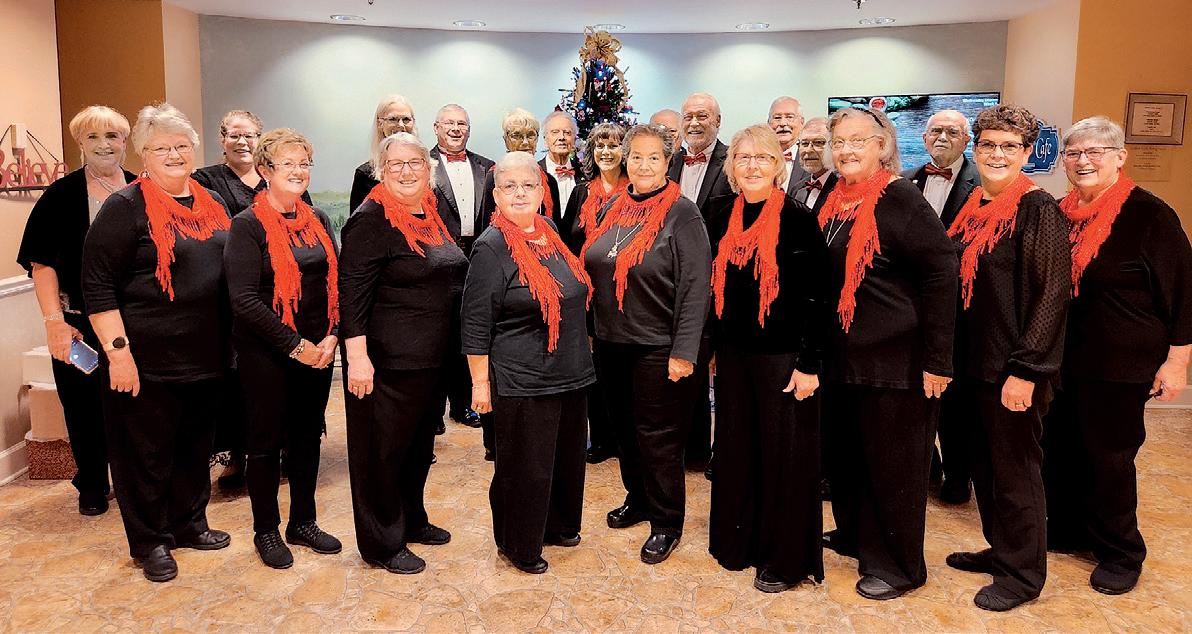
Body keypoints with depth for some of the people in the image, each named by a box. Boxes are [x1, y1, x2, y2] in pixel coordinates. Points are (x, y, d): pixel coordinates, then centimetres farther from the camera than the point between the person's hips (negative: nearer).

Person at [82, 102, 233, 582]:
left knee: (196, 444, 17)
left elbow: (231, 270, 19)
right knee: (148, 452, 7)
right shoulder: (125, 208, -9)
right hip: (149, 359, -6)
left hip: (206, 356, 6)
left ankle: (189, 524, 35)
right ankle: (150, 542, 23)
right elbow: (97, 284, -12)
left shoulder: (212, 205, 10)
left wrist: (232, 343, 15)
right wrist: (117, 349, -18)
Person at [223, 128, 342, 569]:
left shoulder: (318, 221, 9)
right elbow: (244, 298, -15)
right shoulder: (248, 225, -8)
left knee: (308, 436, 13)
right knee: (267, 441, 6)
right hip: (266, 353, -5)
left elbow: (335, 283, 9)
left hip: (317, 350, 5)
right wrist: (295, 345, -16)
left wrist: (332, 336, -6)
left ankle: (302, 523, 29)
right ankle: (266, 530, 23)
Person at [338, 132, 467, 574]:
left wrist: (453, 351, 20)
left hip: (433, 358, 8)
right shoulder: (371, 221, -14)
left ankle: (412, 520, 37)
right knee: (382, 450, 5)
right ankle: (382, 543, 19)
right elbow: (351, 292, -18)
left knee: (420, 442, 20)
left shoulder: (433, 214, 11)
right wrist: (357, 356, -24)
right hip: (388, 361, -8)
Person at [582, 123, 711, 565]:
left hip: (657, 347, -6)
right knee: (625, 427, 17)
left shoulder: (682, 214, -11)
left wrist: (684, 352, -19)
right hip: (611, 343, 6)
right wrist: (591, 329, 13)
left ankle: (666, 522, 19)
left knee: (658, 435, 3)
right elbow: (593, 270, 16)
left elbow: (695, 288, -15)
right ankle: (638, 500, 37)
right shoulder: (611, 209, 8)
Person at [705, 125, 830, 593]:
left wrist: (809, 363, -15)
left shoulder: (797, 219, -11)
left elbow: (816, 296, -12)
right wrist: (710, 346, 12)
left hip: (782, 355, -5)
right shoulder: (723, 215, 5)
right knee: (736, 449, 15)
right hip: (733, 352, 6)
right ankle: (739, 541, 32)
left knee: (784, 454, 4)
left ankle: (784, 559, 19)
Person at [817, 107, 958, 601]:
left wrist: (937, 358, -20)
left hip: (895, 358, -7)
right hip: (841, 355, 8)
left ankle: (897, 566, 21)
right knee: (843, 452, 19)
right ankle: (854, 534, 40)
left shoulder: (899, 200, -14)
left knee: (891, 463, 5)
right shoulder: (835, 201, 9)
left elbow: (941, 274, -18)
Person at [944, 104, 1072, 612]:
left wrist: (1025, 370, -20)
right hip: (973, 362, 7)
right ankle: (1000, 550, 35)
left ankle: (1023, 574, 22)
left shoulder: (1038, 209, -12)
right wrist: (946, 356, 12)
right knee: (984, 464, 17)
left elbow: (1052, 294, -16)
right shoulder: (972, 209, 9)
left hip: (1013, 369, -7)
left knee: (1015, 469, 6)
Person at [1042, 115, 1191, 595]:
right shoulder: (1060, 214, 5)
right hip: (1061, 359, 5)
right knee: (1059, 449, 13)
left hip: (1120, 366, -5)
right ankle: (1066, 529, 33)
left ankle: (1120, 553, 24)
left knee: (1109, 459, 5)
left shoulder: (1147, 214, -11)